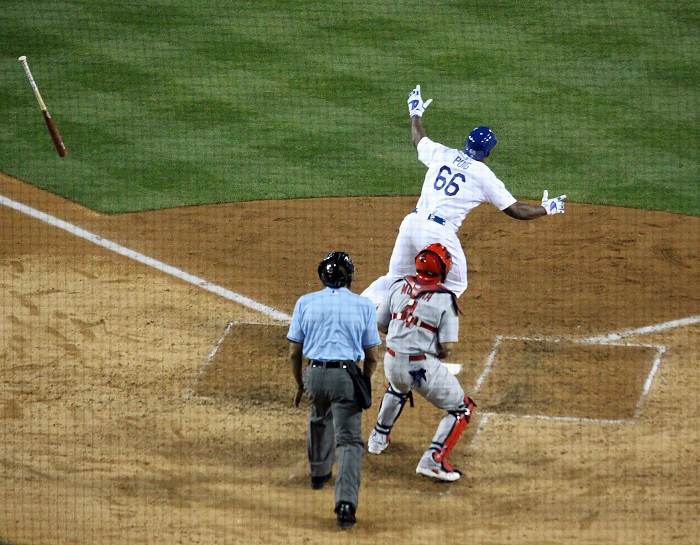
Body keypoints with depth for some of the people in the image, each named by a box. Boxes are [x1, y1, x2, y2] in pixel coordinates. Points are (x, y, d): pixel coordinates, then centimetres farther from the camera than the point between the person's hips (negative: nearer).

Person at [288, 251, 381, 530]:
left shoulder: (305, 303, 5)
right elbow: (371, 357, 5)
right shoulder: (364, 306, 3)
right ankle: (346, 503, -20)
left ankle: (319, 472, 48)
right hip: (347, 376, -2)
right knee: (349, 441, -3)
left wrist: (300, 385, 19)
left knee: (319, 417, 33)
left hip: (315, 374, 2)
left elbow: (294, 352, 5)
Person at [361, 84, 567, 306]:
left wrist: (416, 113, 53)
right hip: (439, 233, -5)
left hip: (411, 223, 5)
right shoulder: (484, 176, 0)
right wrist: (547, 209, 21)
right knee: (454, 286, 16)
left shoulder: (442, 154, 11)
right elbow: (517, 211, 4)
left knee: (396, 278, 18)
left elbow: (418, 140, 33)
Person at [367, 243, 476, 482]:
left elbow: (380, 324, 9)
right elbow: (447, 347, -13)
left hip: (392, 362, 6)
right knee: (462, 408, 8)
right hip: (422, 367, -6)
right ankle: (433, 460, -6)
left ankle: (378, 438, 51)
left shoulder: (399, 287, 2)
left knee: (398, 388, 40)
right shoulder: (445, 299, -11)